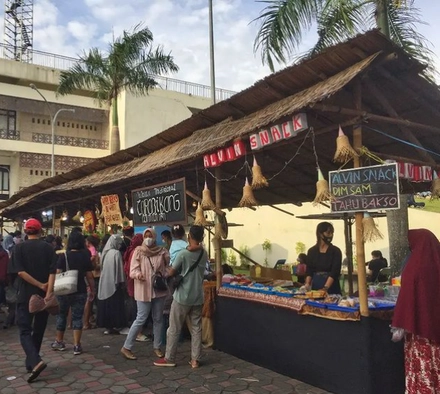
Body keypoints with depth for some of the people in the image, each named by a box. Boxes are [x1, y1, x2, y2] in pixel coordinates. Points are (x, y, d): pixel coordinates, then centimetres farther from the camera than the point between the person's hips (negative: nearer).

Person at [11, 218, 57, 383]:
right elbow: (52, 272, -9)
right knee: (39, 330, 16)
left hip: (26, 295, -2)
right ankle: (31, 363, 23)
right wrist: (48, 292, -11)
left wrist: (40, 285, -11)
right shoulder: (48, 248, 0)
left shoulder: (19, 247, -4)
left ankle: (36, 362, -19)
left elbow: (20, 271, -14)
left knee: (25, 331, 1)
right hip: (43, 295, 3)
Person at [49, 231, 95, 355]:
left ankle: (59, 342, 31)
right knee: (77, 317, 6)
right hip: (80, 291, 1)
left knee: (61, 315, 17)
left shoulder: (63, 256, -8)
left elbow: (57, 274, -11)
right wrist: (92, 290, 11)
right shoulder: (85, 257, -2)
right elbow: (89, 276, 0)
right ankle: (77, 346, 4)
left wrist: (51, 289, -6)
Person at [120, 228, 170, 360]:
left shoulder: (162, 251, 1)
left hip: (159, 289, 3)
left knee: (158, 319, 11)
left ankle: (157, 346, 25)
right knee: (141, 319, -3)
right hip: (144, 290, -3)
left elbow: (167, 267, 12)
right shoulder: (138, 251, -5)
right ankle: (126, 347, 11)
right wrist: (138, 275, -30)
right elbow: (132, 270, -10)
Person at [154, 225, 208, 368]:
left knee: (174, 328, 8)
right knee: (196, 328, 10)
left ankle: (169, 358, 16)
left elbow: (171, 272, -6)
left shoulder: (183, 254, -15)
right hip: (198, 297, 5)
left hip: (182, 297, -5)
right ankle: (195, 359, 13)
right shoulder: (204, 254, 1)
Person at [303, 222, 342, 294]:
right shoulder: (311, 251, 5)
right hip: (315, 286, 2)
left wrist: (325, 288, -23)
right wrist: (307, 283, -13)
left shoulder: (336, 251, -3)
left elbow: (335, 272, -12)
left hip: (331, 288, -2)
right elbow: (309, 270, 5)